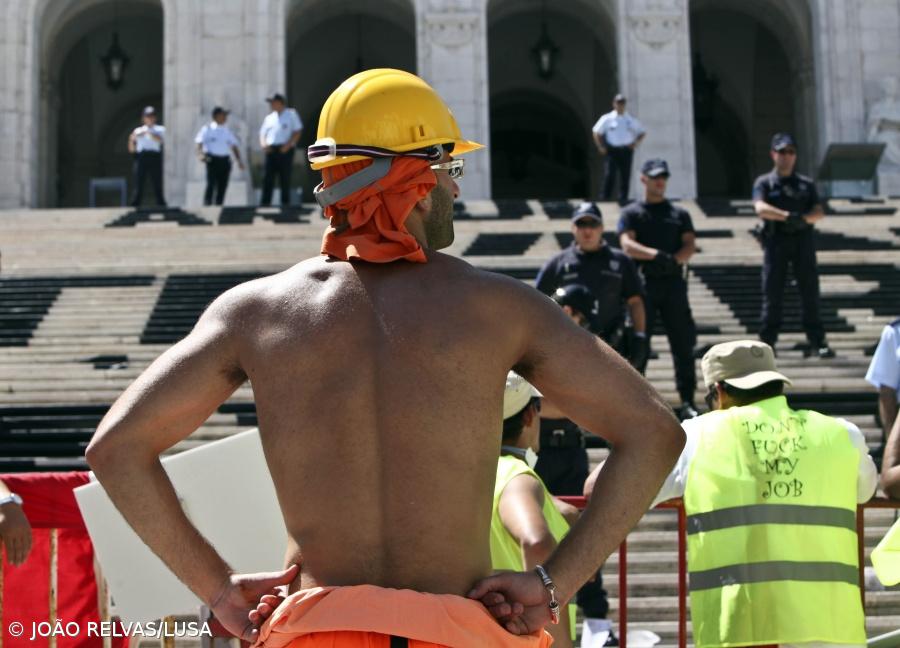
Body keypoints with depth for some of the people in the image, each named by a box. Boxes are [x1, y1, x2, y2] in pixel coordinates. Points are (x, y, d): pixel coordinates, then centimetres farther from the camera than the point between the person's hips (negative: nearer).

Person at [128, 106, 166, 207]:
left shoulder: (160, 129, 12)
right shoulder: (138, 131, 16)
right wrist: (131, 140, -6)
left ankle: (161, 207, 3)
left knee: (157, 186, -1)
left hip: (155, 158, -1)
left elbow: (159, 139, -12)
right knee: (138, 186, -4)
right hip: (141, 158, 1)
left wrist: (147, 132, -23)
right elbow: (131, 150, 13)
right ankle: (135, 207, -3)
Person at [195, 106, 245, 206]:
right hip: (212, 159, -5)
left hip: (225, 160, 5)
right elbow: (199, 142, -6)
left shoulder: (227, 131, 17)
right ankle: (207, 206, -13)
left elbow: (234, 146, 18)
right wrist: (200, 154, -26)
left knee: (222, 186, 3)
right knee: (211, 184, -14)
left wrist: (239, 159, 4)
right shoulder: (207, 129, 4)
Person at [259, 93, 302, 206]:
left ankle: (285, 202, 2)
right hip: (271, 150, 4)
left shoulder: (291, 114, 7)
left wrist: (288, 144, -14)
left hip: (285, 150, -4)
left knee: (285, 178, -3)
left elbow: (298, 131, -1)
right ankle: (265, 203, -2)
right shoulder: (269, 117, 21)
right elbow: (262, 133, 20)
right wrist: (263, 144, -2)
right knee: (268, 178, -2)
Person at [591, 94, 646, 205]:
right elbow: (596, 132, 6)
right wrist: (601, 147, -2)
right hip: (612, 150, -2)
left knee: (625, 175, 2)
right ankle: (606, 198, 0)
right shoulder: (607, 119, 2)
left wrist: (636, 143, 0)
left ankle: (623, 199, 10)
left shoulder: (631, 120, 7)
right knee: (610, 174, -8)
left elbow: (642, 133, 16)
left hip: (626, 150, 2)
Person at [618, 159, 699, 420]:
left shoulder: (679, 214, 18)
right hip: (643, 283, -2)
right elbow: (627, 244, -7)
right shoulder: (631, 213, 10)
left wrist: (673, 260, -15)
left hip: (674, 283, 2)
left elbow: (690, 246, 6)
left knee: (683, 343, 0)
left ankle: (687, 401, 6)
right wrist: (655, 255, -23)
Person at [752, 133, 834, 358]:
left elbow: (819, 212, 3)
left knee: (810, 290, 0)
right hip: (776, 240, -2)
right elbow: (761, 208, -12)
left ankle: (817, 342, 3)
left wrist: (803, 218, -19)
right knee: (772, 292, -3)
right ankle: (767, 342, 1)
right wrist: (788, 216, -25)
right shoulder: (764, 183, 7)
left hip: (803, 240, 2)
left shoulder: (806, 184, 15)